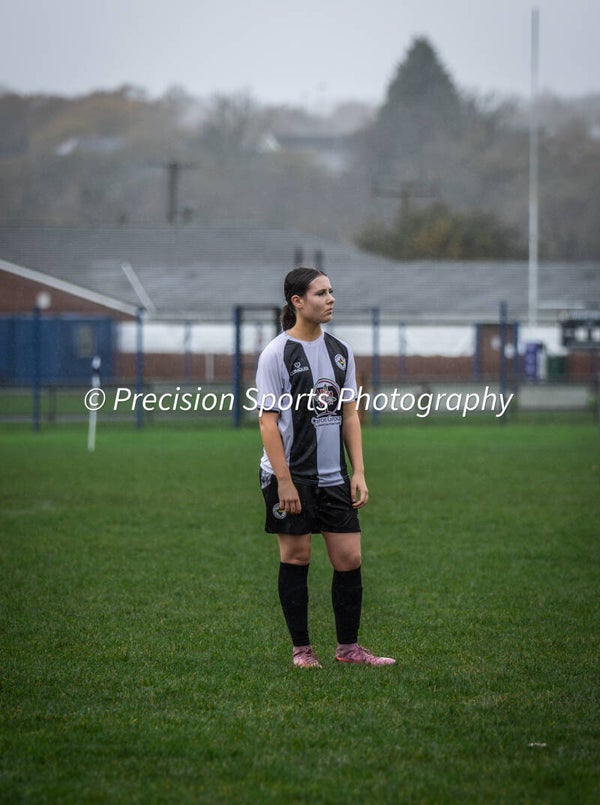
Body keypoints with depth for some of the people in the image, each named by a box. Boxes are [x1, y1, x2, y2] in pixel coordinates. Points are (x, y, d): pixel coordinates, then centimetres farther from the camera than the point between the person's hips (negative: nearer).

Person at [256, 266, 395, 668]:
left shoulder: (340, 351, 9)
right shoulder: (276, 354, -9)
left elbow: (349, 415, 12)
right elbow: (268, 421, -11)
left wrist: (359, 473, 4)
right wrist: (284, 482, -16)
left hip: (334, 477, 5)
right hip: (290, 476, -5)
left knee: (350, 559, 1)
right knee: (296, 558, 2)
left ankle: (348, 646, 13)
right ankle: (301, 649, 12)